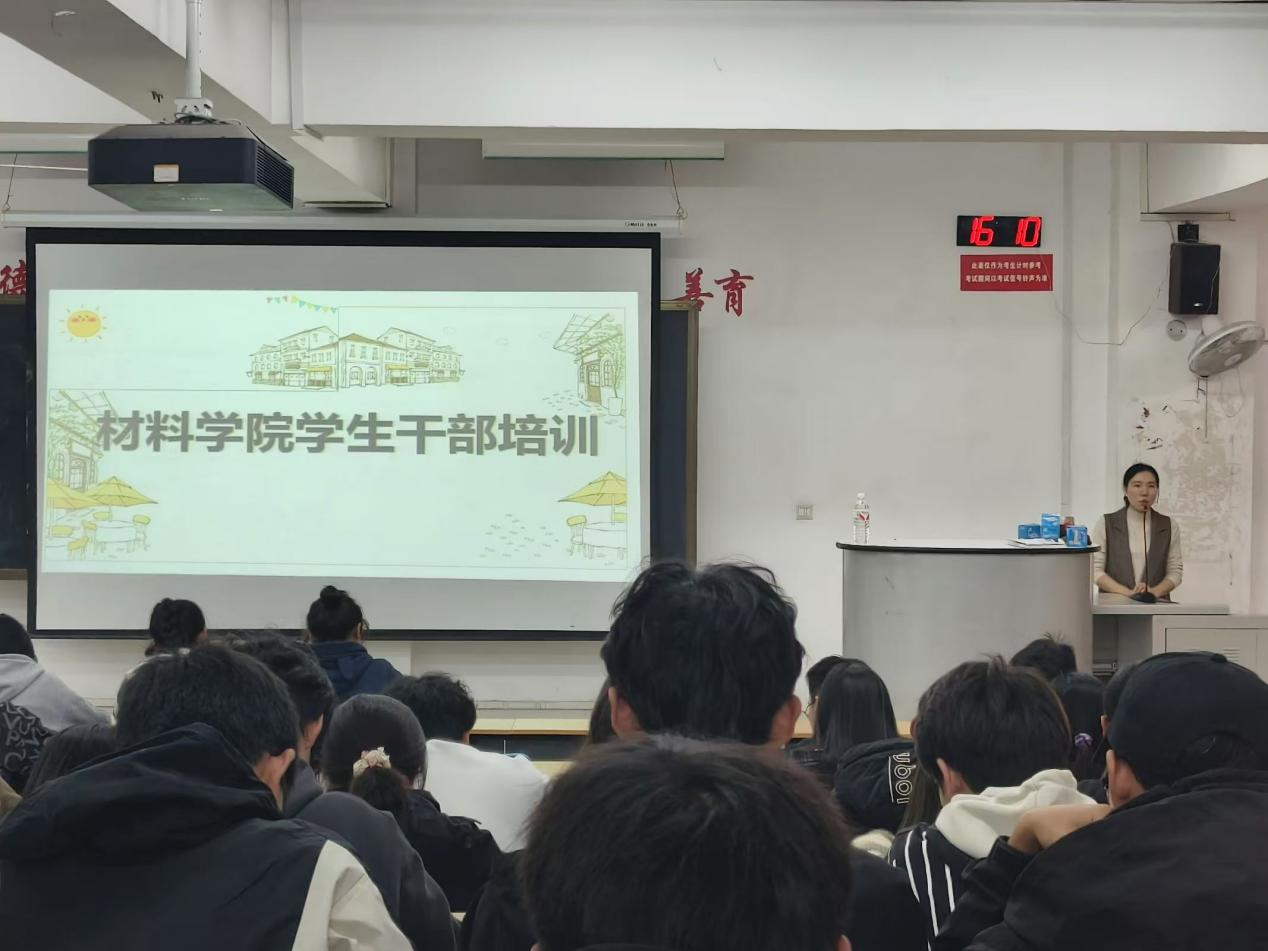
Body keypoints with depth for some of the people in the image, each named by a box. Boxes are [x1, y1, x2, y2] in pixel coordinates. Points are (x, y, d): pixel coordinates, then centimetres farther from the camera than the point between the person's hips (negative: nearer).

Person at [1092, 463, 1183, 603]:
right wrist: (1128, 593, -13)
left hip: (1156, 603, 1)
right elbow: (1095, 570, 0)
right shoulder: (1105, 524, 5)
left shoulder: (1169, 526, 11)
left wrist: (1154, 592, -10)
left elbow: (1175, 571, 8)